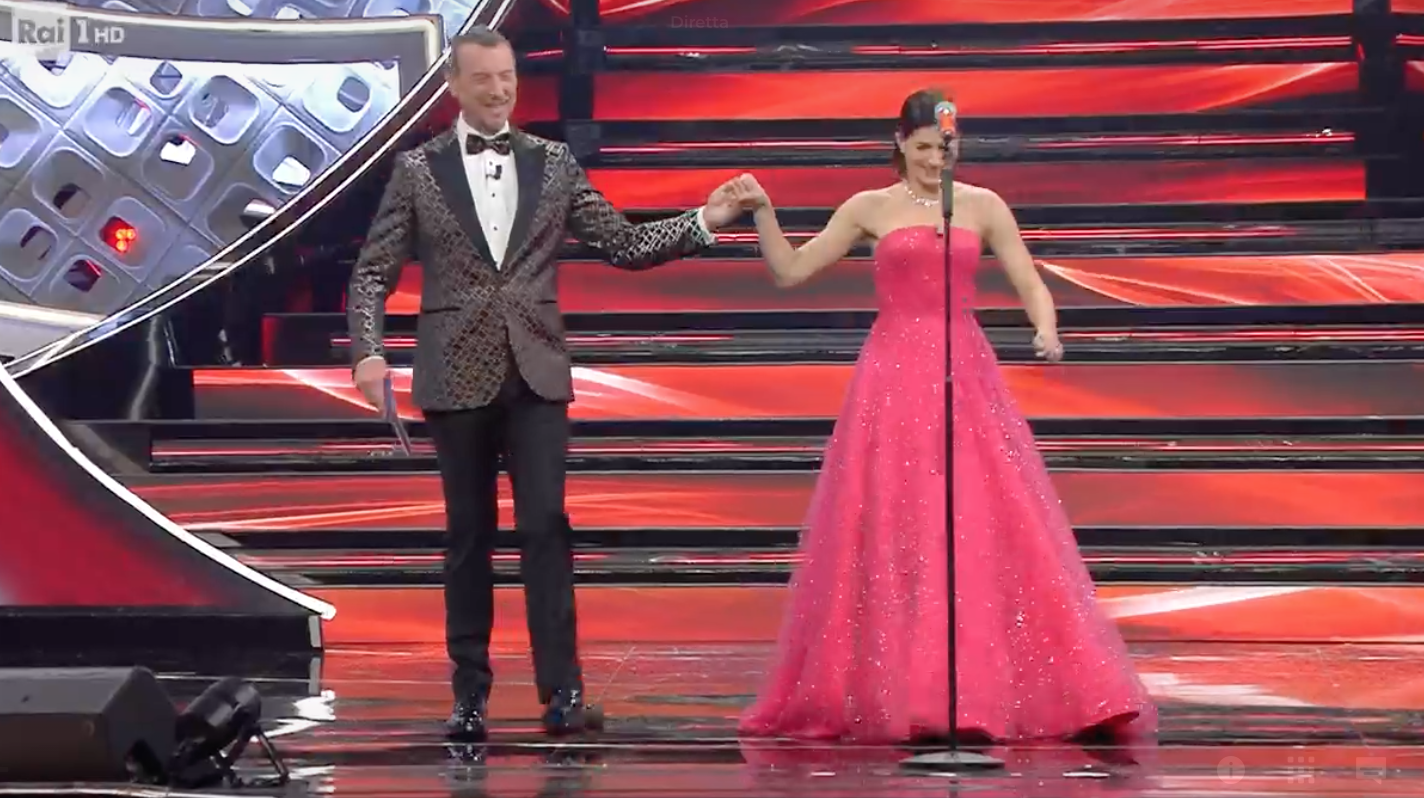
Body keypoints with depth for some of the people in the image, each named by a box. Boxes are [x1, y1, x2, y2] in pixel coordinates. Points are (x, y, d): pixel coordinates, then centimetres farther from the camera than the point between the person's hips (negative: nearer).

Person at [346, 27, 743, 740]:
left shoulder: (554, 165, 8)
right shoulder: (417, 169, 4)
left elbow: (624, 244, 7)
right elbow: (374, 273, 3)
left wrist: (703, 222, -6)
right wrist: (369, 351, -12)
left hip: (535, 373, 1)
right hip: (457, 375, 0)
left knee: (545, 525, -8)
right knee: (468, 535, 6)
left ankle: (562, 692, -8)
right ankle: (470, 693, 15)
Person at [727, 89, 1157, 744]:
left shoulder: (982, 207, 8)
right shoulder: (870, 209, 7)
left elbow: (1030, 285, 4)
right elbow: (790, 273, 6)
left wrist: (1047, 332, -16)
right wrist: (763, 212, -7)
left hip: (965, 381, 1)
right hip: (894, 381, -1)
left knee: (984, 532, -4)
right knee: (889, 539, -1)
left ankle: (988, 687, 2)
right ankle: (894, 693, 7)